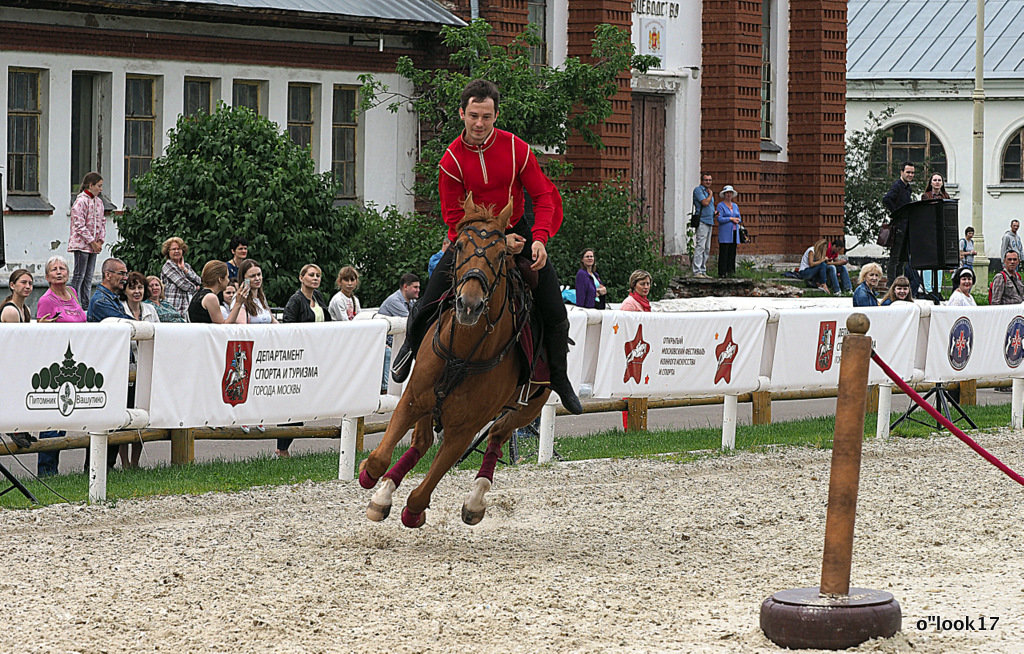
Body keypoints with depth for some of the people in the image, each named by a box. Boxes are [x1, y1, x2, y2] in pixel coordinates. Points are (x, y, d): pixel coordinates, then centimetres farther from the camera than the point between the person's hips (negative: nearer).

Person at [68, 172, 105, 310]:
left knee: (88, 277, 10)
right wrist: (92, 242, -14)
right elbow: (79, 226, -16)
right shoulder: (81, 201, -13)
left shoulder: (99, 202, 12)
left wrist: (100, 241, 3)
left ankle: (86, 306, 13)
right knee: (79, 276, -7)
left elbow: (102, 222, 17)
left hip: (94, 245, 8)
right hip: (81, 243, -8)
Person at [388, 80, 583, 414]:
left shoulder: (516, 149, -12)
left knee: (555, 311, -7)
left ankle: (558, 378, 14)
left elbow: (544, 196, -7)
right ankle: (412, 345, 26)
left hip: (515, 231, 1)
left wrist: (539, 238, -23)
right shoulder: (451, 161, -15)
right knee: (430, 303, -9)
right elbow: (456, 218, -13)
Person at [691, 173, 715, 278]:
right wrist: (710, 194, -3)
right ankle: (697, 271, -16)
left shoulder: (708, 191, 21)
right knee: (700, 247, -13)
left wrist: (714, 212, 12)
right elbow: (705, 203, -18)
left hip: (709, 222, 9)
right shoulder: (698, 190, -6)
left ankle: (703, 271, 11)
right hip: (702, 222, -9)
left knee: (707, 249, 8)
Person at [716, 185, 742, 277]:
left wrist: (737, 220, -4)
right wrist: (731, 219, -10)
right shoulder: (721, 205, -1)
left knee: (732, 253, 2)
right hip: (725, 234, -6)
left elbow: (739, 220, 18)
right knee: (724, 253, -8)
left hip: (734, 232, 6)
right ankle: (722, 272, -8)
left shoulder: (735, 206, 18)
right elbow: (720, 219, -12)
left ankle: (729, 272, 4)